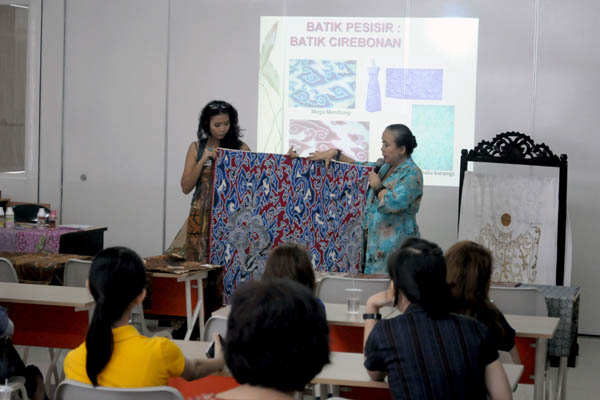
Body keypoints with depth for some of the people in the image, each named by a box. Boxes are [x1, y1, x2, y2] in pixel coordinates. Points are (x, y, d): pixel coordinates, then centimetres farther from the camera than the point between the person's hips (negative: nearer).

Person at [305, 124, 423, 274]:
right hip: (375, 242, 8)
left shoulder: (412, 174, -11)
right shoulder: (385, 167, 15)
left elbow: (393, 204, -22)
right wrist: (336, 154, 20)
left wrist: (377, 186, -5)